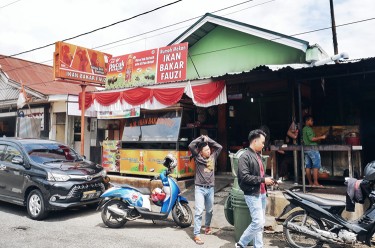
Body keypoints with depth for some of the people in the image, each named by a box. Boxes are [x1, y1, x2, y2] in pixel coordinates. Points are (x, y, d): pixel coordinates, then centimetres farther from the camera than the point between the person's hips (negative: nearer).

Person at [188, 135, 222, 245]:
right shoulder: (197, 157, -4)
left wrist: (208, 139, 2)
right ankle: (196, 234, -3)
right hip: (200, 188, -4)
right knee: (199, 211, -8)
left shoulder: (213, 156, 6)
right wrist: (201, 138, -8)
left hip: (210, 188, 4)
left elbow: (219, 147, 5)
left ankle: (207, 226, 42)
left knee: (209, 210, 18)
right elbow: (191, 146, -15)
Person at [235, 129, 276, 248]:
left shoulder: (257, 156, 15)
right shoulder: (245, 156, -14)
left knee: (261, 222, 12)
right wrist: (263, 180, -17)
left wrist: (268, 180, 6)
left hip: (261, 193, 9)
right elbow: (244, 176, -22)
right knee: (258, 222, -9)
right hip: (252, 194, -9)